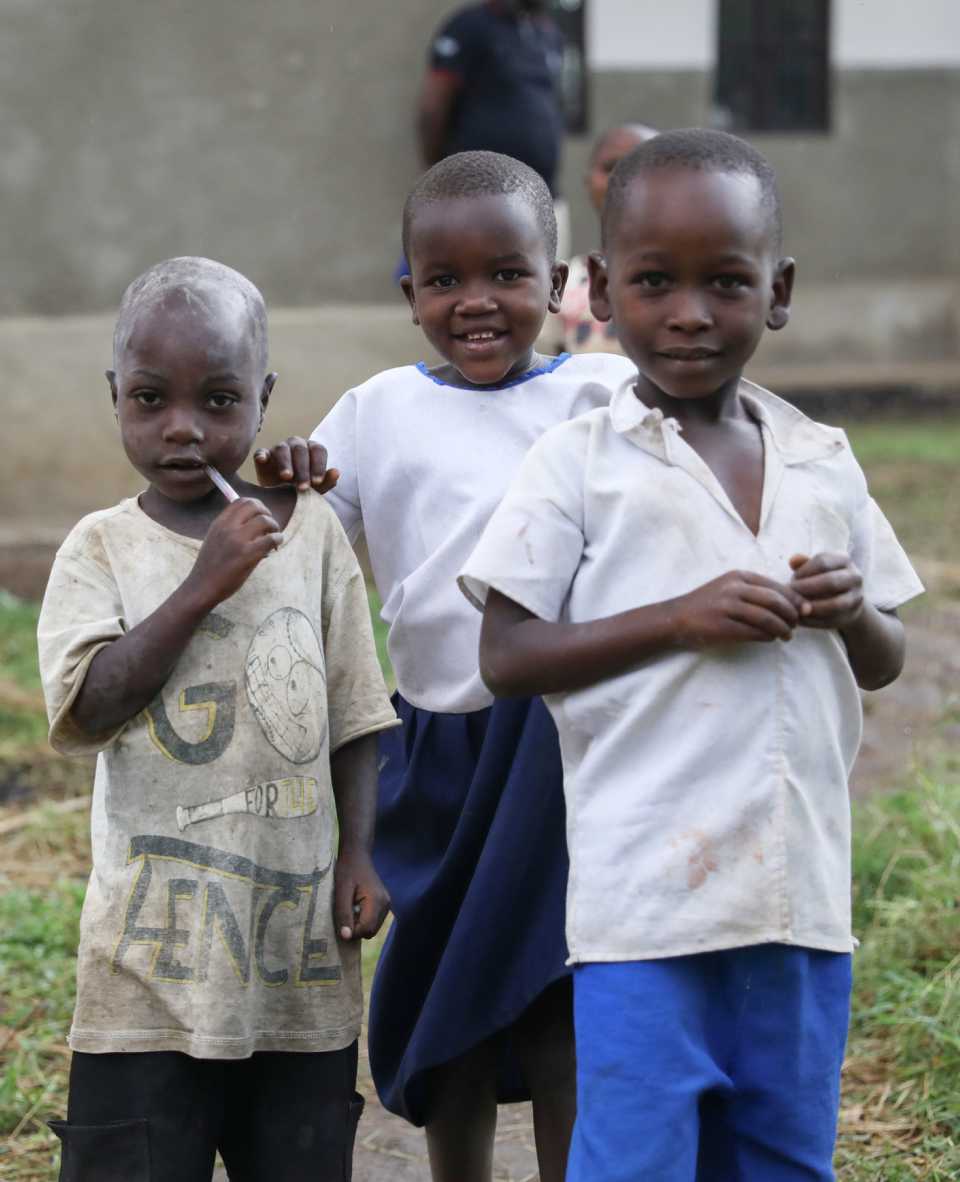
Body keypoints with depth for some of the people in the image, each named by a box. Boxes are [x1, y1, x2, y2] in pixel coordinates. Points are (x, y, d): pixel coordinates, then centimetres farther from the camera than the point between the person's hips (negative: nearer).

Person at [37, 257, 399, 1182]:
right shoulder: (103, 548, 0)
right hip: (154, 960, -2)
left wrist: (357, 852, 1)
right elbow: (88, 709, -14)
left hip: (299, 948, 2)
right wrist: (202, 585, -17)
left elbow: (353, 716, 10)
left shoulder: (310, 531, 5)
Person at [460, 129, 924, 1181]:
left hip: (802, 891, 5)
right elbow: (505, 658, -6)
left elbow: (884, 665, 18)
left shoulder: (823, 464, 10)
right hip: (645, 896, -4)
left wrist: (852, 612, -6)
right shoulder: (580, 466, -2)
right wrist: (679, 620, -17)